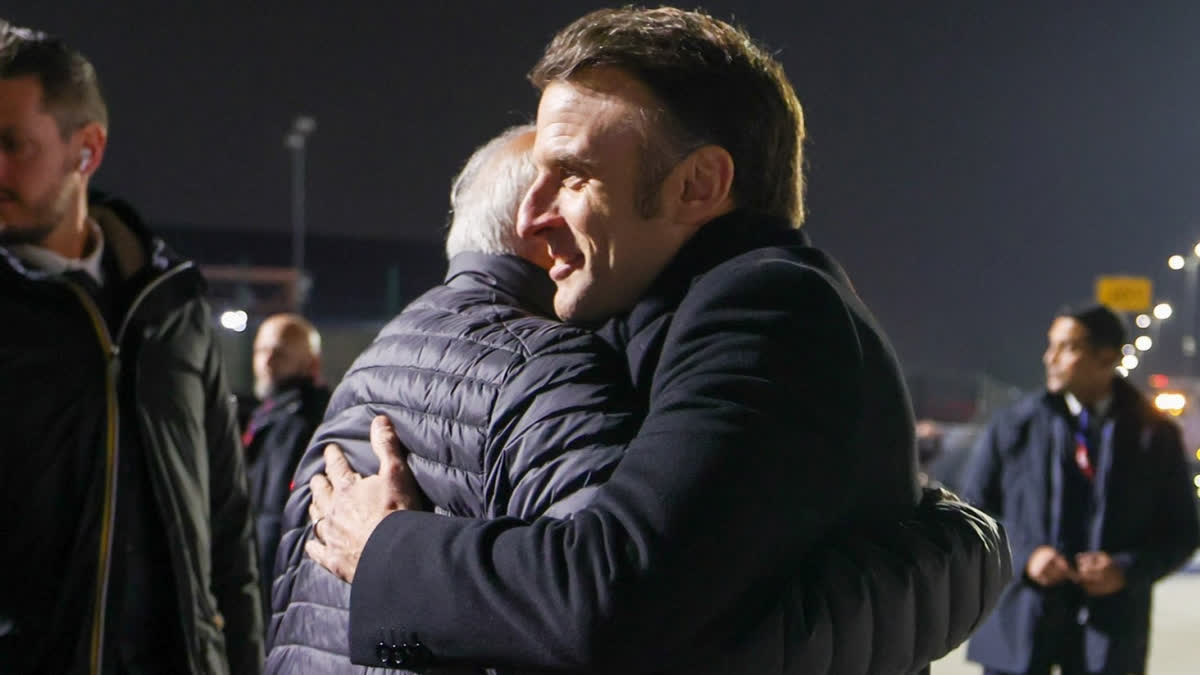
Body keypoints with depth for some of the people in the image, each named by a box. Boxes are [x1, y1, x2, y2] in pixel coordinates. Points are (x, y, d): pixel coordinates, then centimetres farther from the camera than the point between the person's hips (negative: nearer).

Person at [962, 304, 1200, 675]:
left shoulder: (1155, 435, 3)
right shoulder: (1012, 427, 3)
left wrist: (1128, 570, -10)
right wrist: (1023, 558, -10)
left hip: (1108, 627, 0)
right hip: (1018, 627, 0)